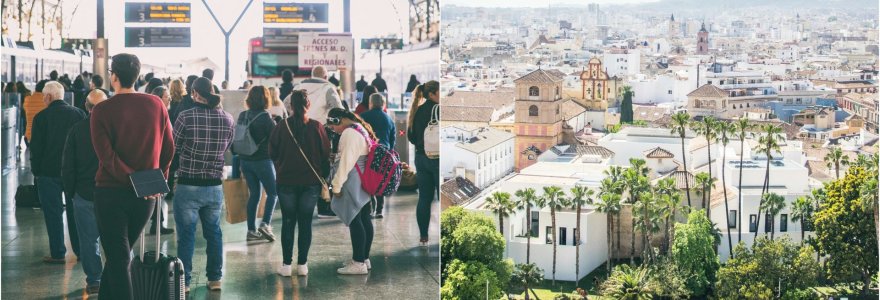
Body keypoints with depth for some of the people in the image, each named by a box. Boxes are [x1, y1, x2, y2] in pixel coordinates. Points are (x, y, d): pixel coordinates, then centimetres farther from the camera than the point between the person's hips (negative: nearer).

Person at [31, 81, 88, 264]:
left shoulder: (41, 117, -9)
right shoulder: (79, 114, 0)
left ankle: (57, 253, 5)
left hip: (49, 172, -3)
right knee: (75, 211, 13)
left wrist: (36, 171, 4)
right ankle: (81, 250, 17)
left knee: (53, 213, 3)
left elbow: (36, 148, -6)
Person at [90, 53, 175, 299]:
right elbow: (168, 149, 4)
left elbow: (107, 156, -18)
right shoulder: (156, 105, -1)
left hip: (111, 191, -3)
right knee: (121, 253, 19)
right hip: (147, 195, 3)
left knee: (117, 257, 3)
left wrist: (132, 178, -14)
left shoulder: (101, 111, -9)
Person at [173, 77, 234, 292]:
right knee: (213, 232, 16)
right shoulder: (227, 119, -1)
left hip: (188, 186, -4)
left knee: (186, 234, 6)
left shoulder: (186, 117, -14)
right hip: (215, 186, 4)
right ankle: (215, 278, 22)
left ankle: (184, 281, 11)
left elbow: (173, 147, -4)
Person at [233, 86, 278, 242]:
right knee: (273, 192, 6)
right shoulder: (265, 117, -14)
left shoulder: (242, 116, 3)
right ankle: (265, 224, -10)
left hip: (245, 160, 6)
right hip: (262, 160, -6)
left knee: (254, 194, 13)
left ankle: (251, 230, 12)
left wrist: (237, 153, 21)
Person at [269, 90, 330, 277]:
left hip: (286, 181, 0)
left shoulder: (281, 127, -7)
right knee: (305, 222, 8)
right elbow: (326, 155, -3)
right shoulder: (317, 127, -8)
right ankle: (302, 264, 10)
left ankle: (287, 264, 9)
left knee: (288, 222, 9)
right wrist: (323, 177, 10)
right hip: (311, 182, 0)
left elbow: (272, 154, 1)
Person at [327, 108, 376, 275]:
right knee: (365, 219, 13)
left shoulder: (349, 133, -16)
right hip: (365, 183, 10)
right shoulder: (362, 129, 15)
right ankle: (364, 258, 21)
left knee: (354, 221, -7)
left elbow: (346, 162, -20)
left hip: (353, 184, -10)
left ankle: (358, 263, -4)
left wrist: (337, 185, -14)